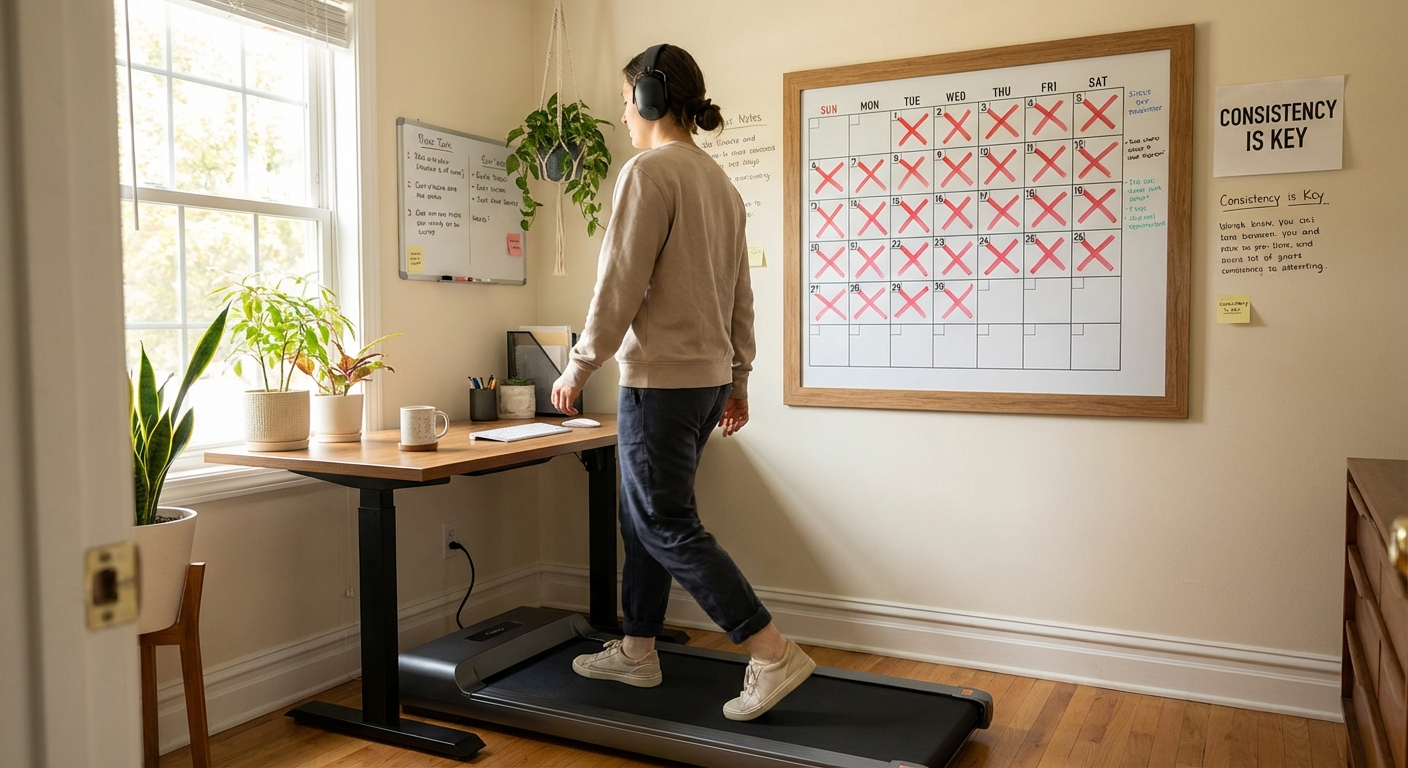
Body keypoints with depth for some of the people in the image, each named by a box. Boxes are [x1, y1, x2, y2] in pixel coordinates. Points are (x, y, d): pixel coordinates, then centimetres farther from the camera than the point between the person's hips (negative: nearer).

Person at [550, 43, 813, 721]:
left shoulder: (649, 170, -12)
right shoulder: (720, 182, 14)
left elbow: (619, 284, -17)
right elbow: (740, 293, 15)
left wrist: (578, 367, -8)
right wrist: (737, 376, 20)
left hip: (660, 379, -9)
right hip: (710, 377, 9)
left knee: (667, 526, -2)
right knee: (642, 515, 17)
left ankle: (774, 655, -3)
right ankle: (636, 650, 27)